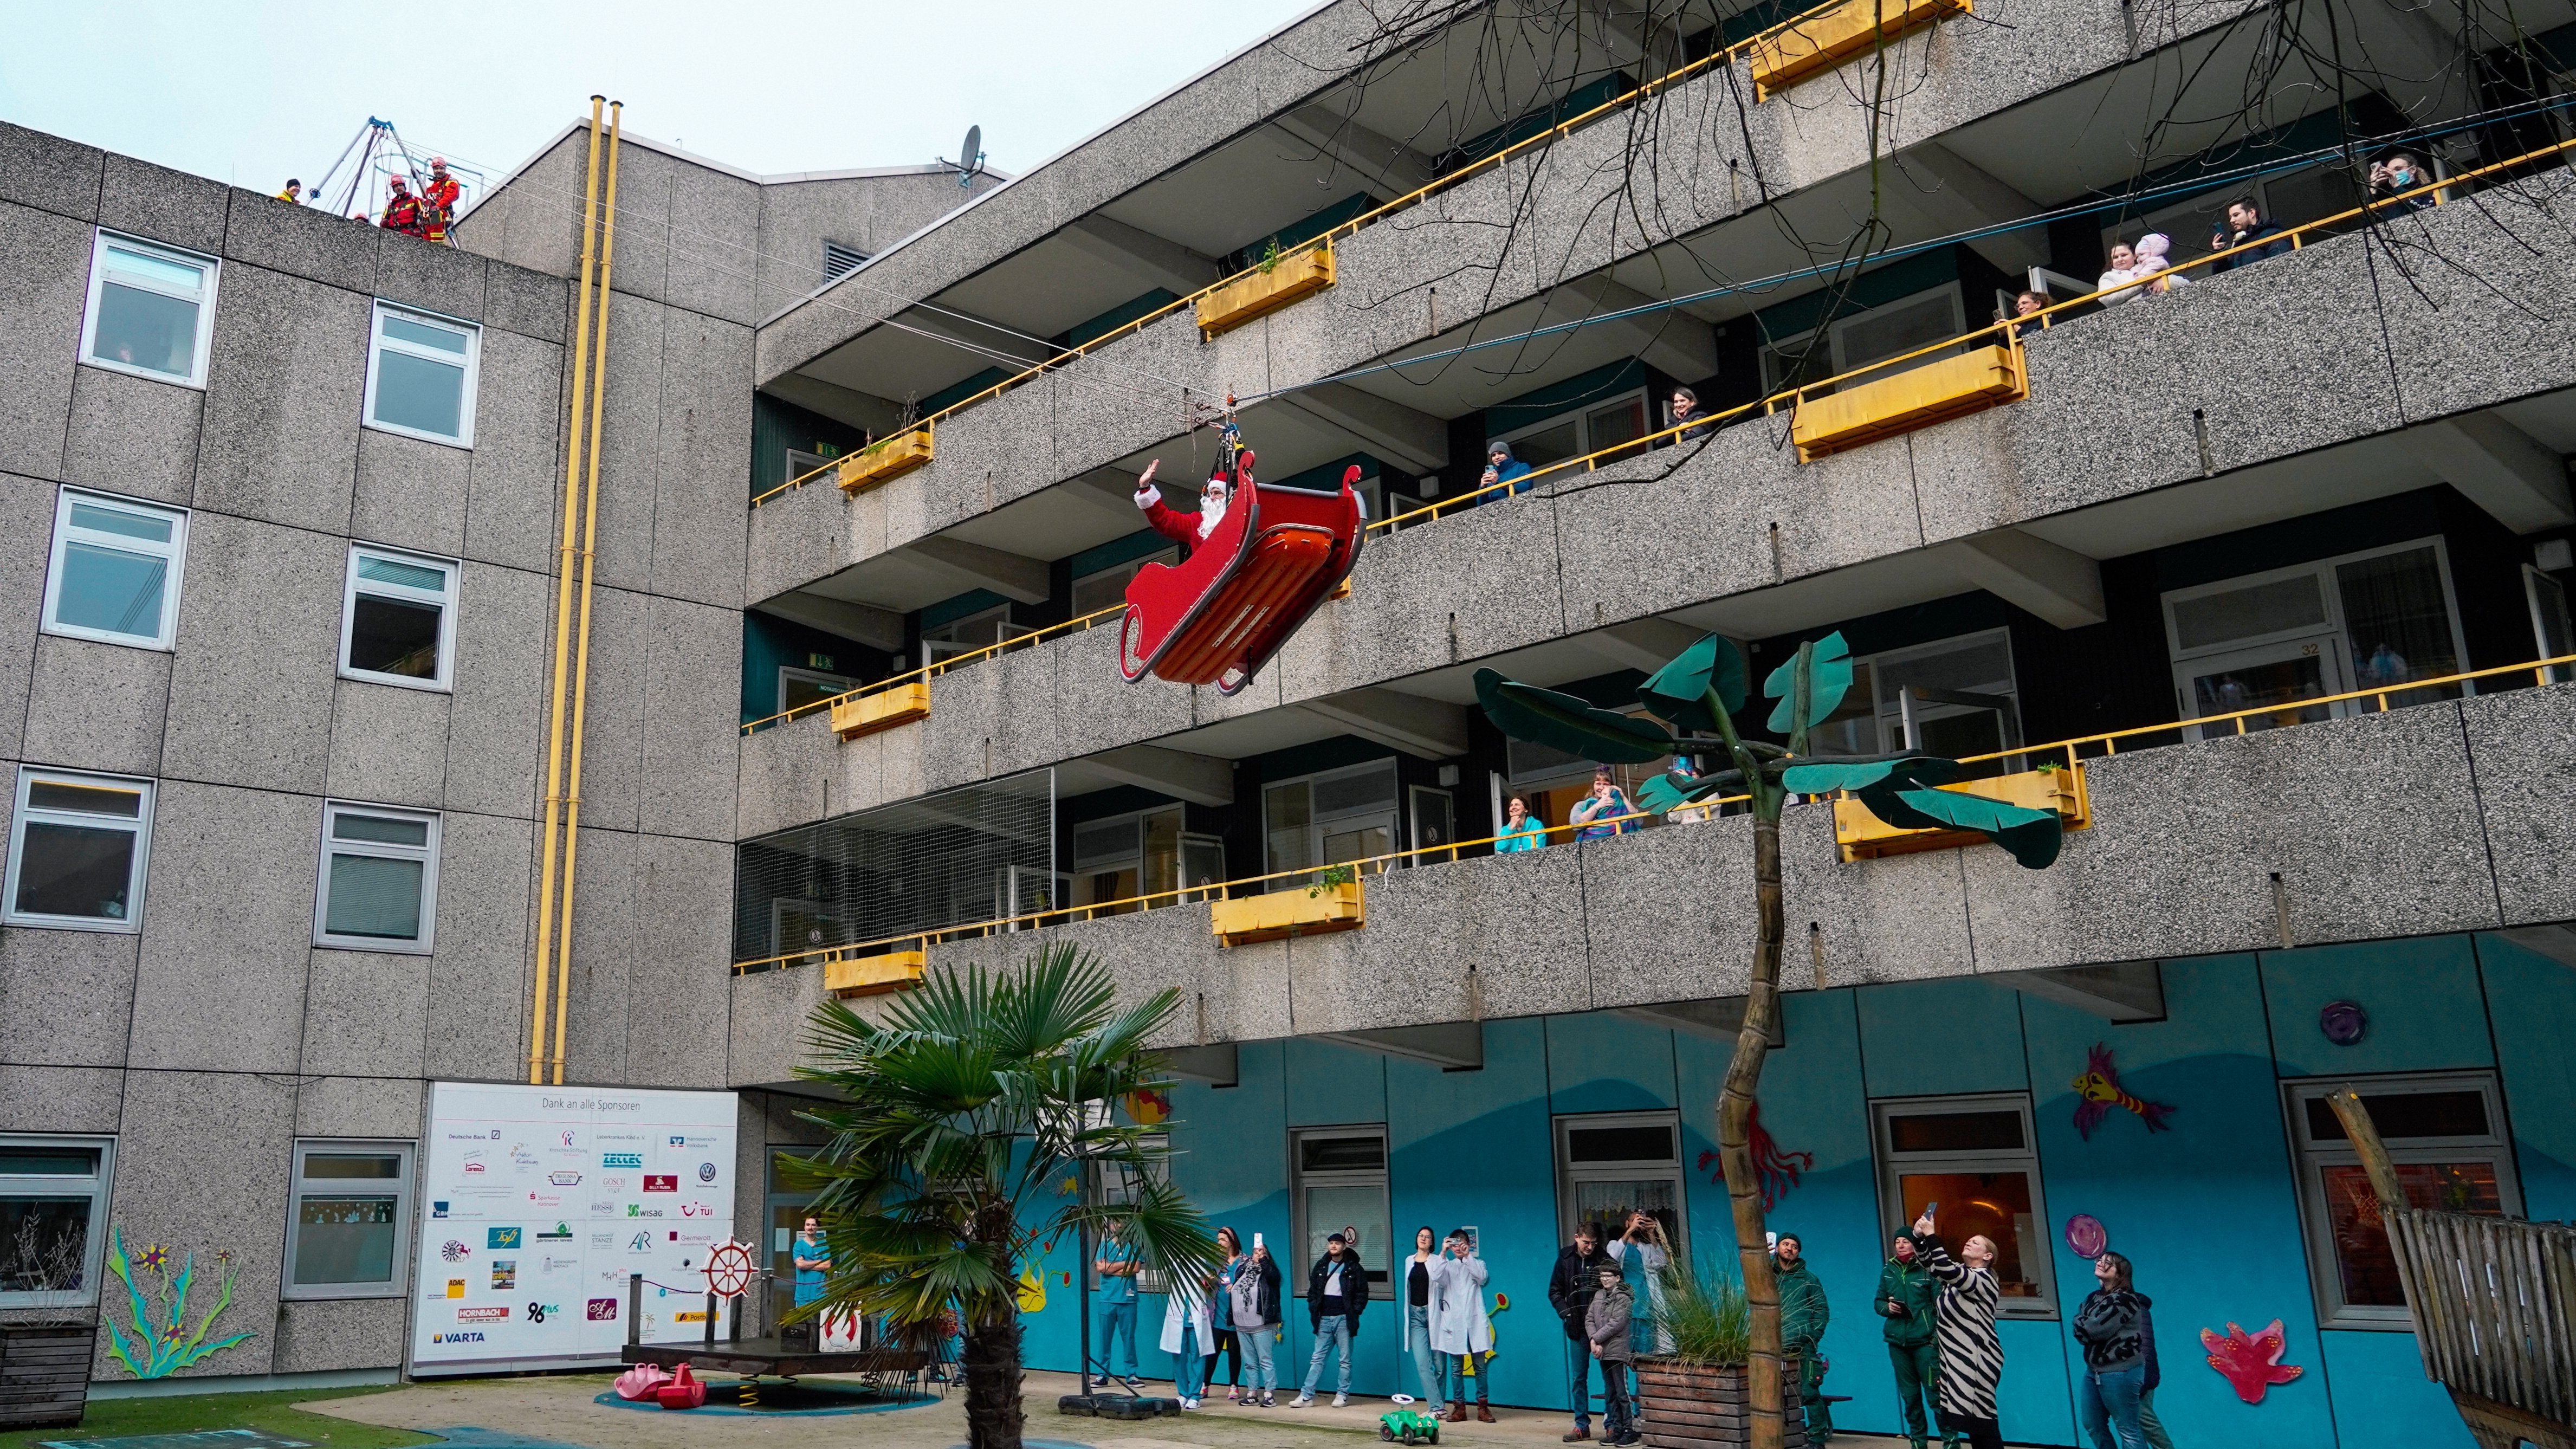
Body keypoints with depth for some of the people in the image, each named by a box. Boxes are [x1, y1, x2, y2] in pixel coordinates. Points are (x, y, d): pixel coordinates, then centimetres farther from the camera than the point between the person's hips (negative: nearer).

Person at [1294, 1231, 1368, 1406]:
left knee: (1345, 1360, 2)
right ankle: (1306, 1395, 1)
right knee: (1317, 1358, 2)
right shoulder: (1321, 1266, 11)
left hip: (1344, 1319, -3)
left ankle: (1343, 1395, 10)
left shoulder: (1354, 1268, 1)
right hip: (1324, 1319, 3)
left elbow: (1362, 1293, 0)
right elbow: (1312, 1290, 15)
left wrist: (1354, 1312, -7)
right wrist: (1313, 1309, 3)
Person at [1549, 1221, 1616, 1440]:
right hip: (1578, 1328, 3)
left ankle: (1612, 1424, 9)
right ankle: (1582, 1425, 15)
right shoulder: (1565, 1259, 2)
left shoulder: (1604, 1259, -5)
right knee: (1578, 1378, 7)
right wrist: (1565, 1311, -8)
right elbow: (1555, 1291, 7)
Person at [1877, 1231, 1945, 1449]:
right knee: (1909, 1395, 11)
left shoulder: (1926, 1270, -5)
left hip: (1924, 1340, -5)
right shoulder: (1888, 1271, 9)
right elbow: (1879, 1302, 16)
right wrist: (1887, 1308, -7)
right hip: (1897, 1341, 5)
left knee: (1935, 1393, -8)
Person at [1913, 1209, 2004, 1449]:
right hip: (1958, 1358, 9)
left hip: (1978, 1360, -9)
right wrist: (1919, 1238, -2)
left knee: (1982, 1421, -6)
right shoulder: (1960, 1274, 15)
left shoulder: (1983, 1279, -13)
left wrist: (1931, 1235, -29)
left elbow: (1947, 1270, -30)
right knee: (1971, 1420, 10)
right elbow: (1932, 1265, 15)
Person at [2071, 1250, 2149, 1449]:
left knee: (2127, 1428, -3)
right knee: (2092, 1424, 16)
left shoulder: (2124, 1299, -15)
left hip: (2120, 1372, -9)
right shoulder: (2094, 1297, 13)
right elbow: (2080, 1332, 6)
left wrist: (2082, 1323, -1)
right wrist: (2087, 1330, -15)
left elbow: (2094, 1329, -21)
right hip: (2094, 1370, 9)